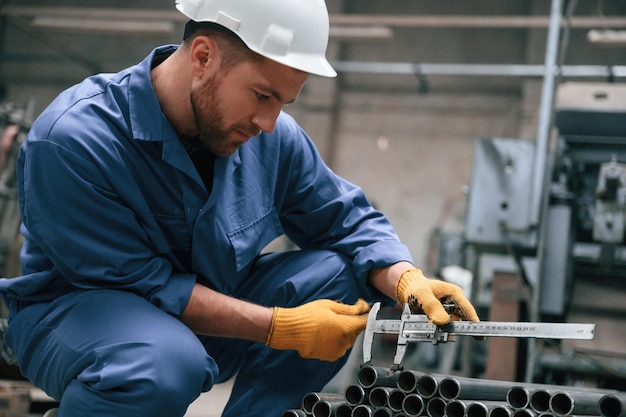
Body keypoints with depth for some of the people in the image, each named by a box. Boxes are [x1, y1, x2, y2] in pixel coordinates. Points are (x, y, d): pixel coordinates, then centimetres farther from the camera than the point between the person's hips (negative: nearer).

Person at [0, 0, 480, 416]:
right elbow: (140, 283, -26)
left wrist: (410, 282, -21)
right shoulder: (72, 139, -27)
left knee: (338, 273, -13)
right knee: (169, 366, -39)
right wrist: (280, 327, -28)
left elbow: (347, 220, 0)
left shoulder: (273, 136, -9)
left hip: (209, 311, 6)